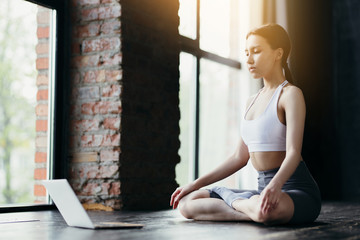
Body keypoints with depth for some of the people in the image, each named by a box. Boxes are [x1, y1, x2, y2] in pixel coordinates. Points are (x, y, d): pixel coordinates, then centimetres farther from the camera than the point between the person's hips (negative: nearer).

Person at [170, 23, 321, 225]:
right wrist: (197, 184, 15)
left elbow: (293, 152, -21)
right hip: (264, 189, 7)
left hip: (298, 191, -6)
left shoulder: (291, 94, -8)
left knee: (265, 208, -42)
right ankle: (260, 211, -12)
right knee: (187, 203, -4)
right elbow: (240, 157, 18)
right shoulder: (254, 101, 17)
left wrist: (276, 185, -41)